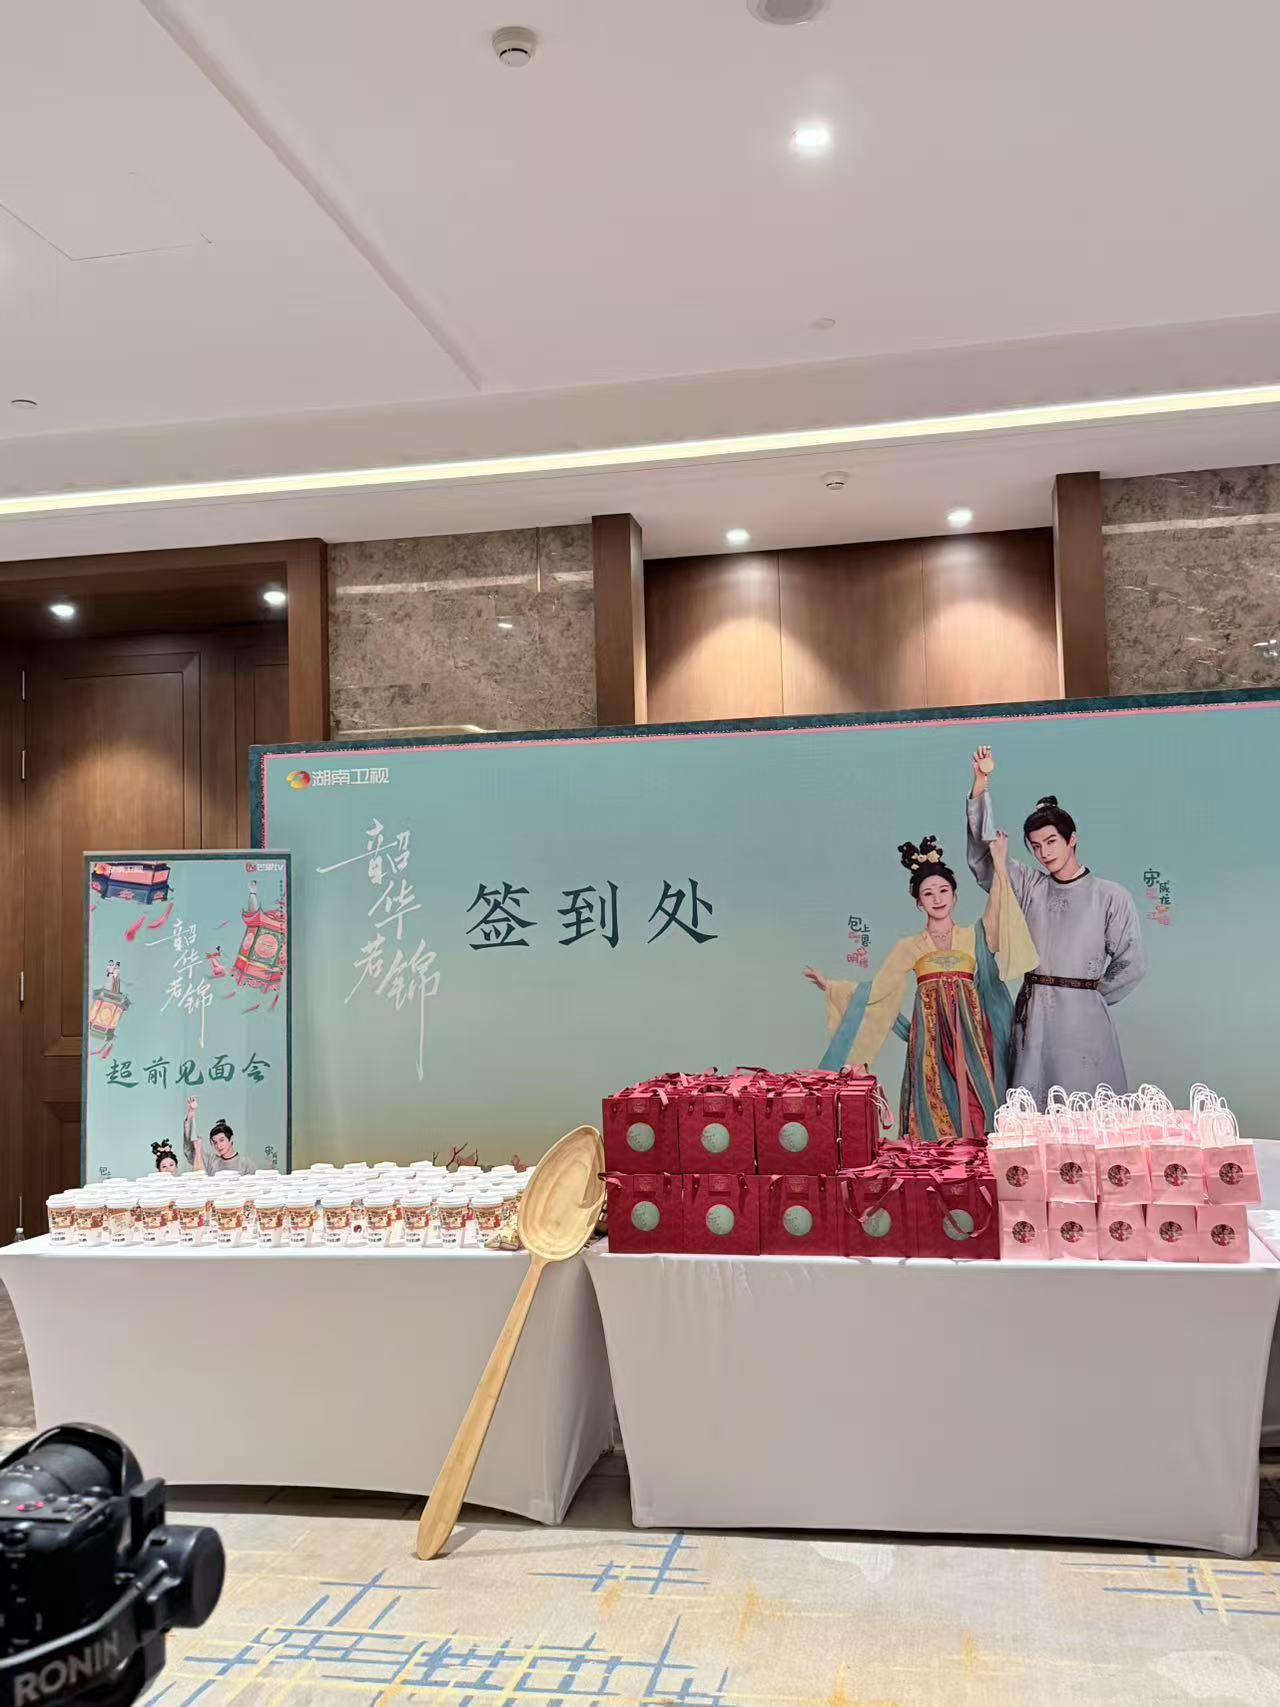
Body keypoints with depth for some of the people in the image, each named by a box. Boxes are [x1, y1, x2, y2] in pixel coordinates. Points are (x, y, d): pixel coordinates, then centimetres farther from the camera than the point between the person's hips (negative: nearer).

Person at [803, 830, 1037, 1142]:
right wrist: (830, 987, 9)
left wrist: (999, 867, -18)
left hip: (969, 1035, 0)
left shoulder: (973, 937, 10)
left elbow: (997, 917, -10)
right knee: (934, 1111, -2)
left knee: (975, 1108, -4)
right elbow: (877, 990, 12)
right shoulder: (908, 947, 11)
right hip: (931, 1036, 0)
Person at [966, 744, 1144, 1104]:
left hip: (1083, 1017, -3)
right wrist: (980, 785, -4)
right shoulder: (1029, 888, 9)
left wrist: (1091, 996, 3)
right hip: (1033, 1015, 3)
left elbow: (1130, 963, 2)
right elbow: (983, 856, 2)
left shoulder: (1111, 896, 1)